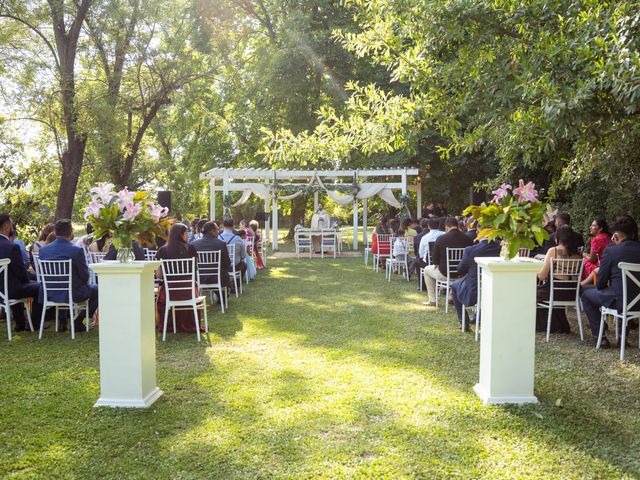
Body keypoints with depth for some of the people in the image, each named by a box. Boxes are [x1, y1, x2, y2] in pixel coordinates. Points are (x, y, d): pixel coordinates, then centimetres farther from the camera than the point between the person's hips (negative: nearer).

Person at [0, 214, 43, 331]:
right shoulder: (12, 247, -25)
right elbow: (21, 272, -19)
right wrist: (27, 281, 3)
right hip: (10, 290, -7)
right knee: (39, 288, 14)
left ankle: (20, 324, 38)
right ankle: (34, 323, 23)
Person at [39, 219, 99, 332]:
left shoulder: (43, 250, -4)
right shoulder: (77, 250, -19)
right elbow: (85, 277, -13)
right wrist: (83, 281, 10)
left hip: (51, 294, 6)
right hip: (73, 294, -6)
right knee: (97, 289, 18)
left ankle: (62, 320, 33)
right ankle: (78, 321, 12)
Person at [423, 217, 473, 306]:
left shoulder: (441, 239, -14)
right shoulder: (467, 239, -7)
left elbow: (434, 261, -7)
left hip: (445, 275, -4)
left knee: (427, 269, 26)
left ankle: (432, 300, 25)